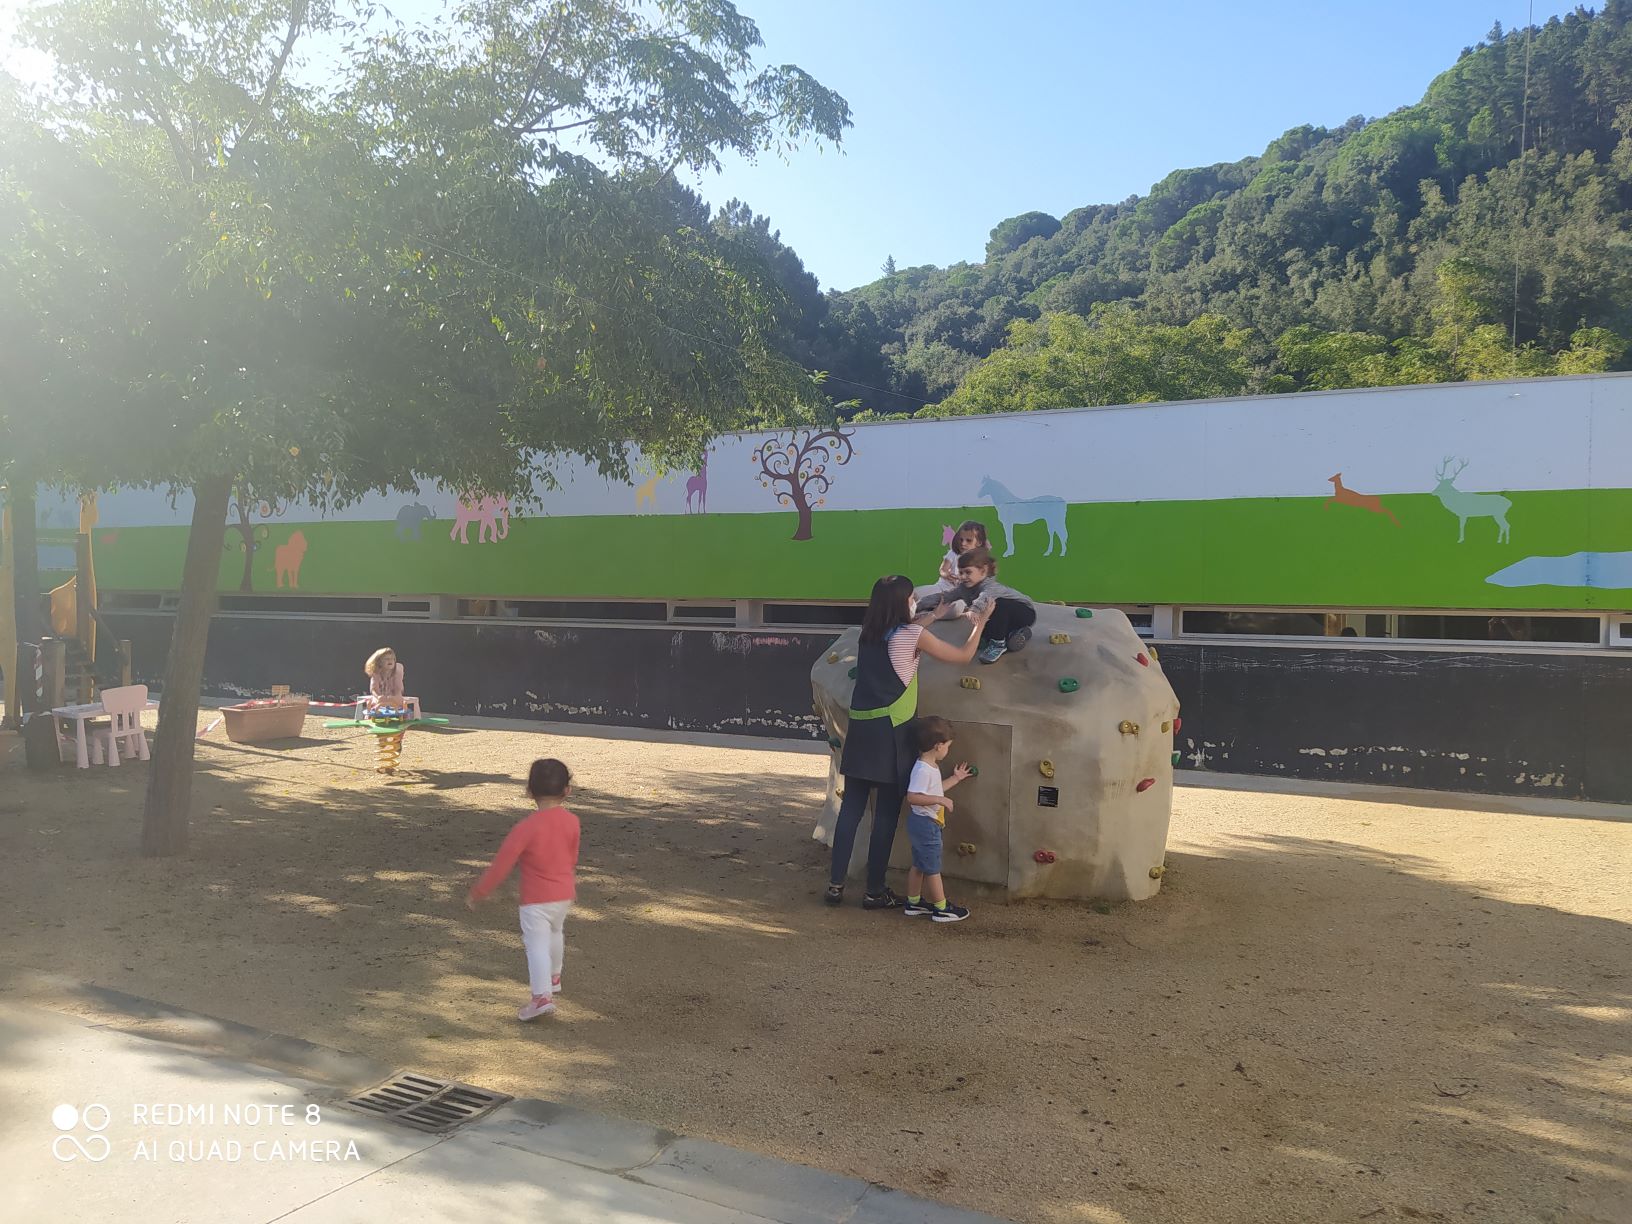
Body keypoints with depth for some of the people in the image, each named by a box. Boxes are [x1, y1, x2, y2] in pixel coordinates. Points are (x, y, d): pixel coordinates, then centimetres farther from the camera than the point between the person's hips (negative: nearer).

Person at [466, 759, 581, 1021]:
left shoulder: (526, 828, -20)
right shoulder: (572, 821, -5)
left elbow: (500, 865, -17)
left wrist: (476, 893, -6)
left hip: (535, 899, -6)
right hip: (564, 894, 6)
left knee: (537, 944, -5)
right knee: (554, 933, 27)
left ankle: (542, 996, -17)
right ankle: (553, 978, 45)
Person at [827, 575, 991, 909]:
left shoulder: (869, 634, 10)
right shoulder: (912, 634, -8)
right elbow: (963, 656, 1)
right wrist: (979, 624, 17)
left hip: (860, 730, 6)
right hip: (891, 732, -6)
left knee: (851, 807, 11)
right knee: (887, 813, 3)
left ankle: (835, 884, 14)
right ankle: (875, 892, 10)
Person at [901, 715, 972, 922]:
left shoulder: (930, 767, 9)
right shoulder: (922, 770, -24)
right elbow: (913, 796, -32)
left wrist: (956, 778, 25)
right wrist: (941, 800, -31)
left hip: (923, 823, 10)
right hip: (926, 823, -10)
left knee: (919, 865, 18)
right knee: (933, 868, 1)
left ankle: (913, 903, 28)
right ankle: (941, 909, 10)